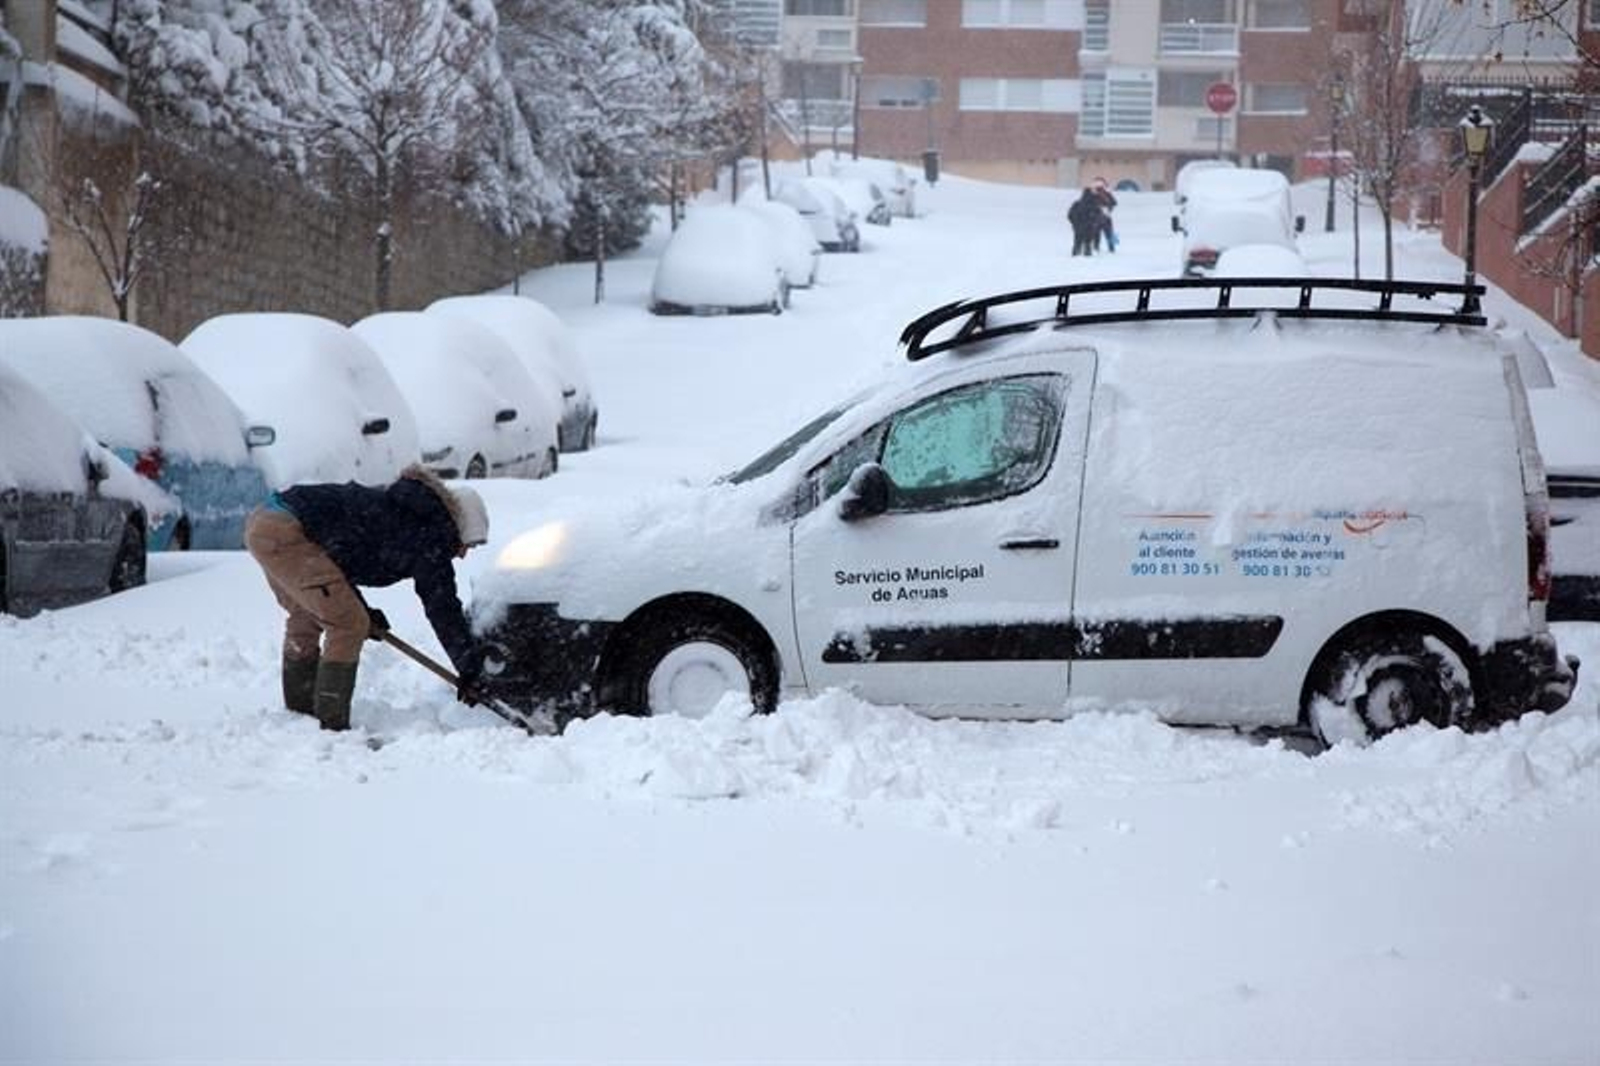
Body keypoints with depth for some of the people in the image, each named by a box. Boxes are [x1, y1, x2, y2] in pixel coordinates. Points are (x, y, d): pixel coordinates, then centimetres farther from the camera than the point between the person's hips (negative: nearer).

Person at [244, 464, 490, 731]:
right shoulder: (429, 531, -3)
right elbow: (442, 604, -4)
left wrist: (363, 611, 24)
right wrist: (470, 669, 1)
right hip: (285, 532, -10)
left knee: (307, 617, 25)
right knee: (349, 625, -4)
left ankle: (299, 710, 35)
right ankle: (331, 727, -3)